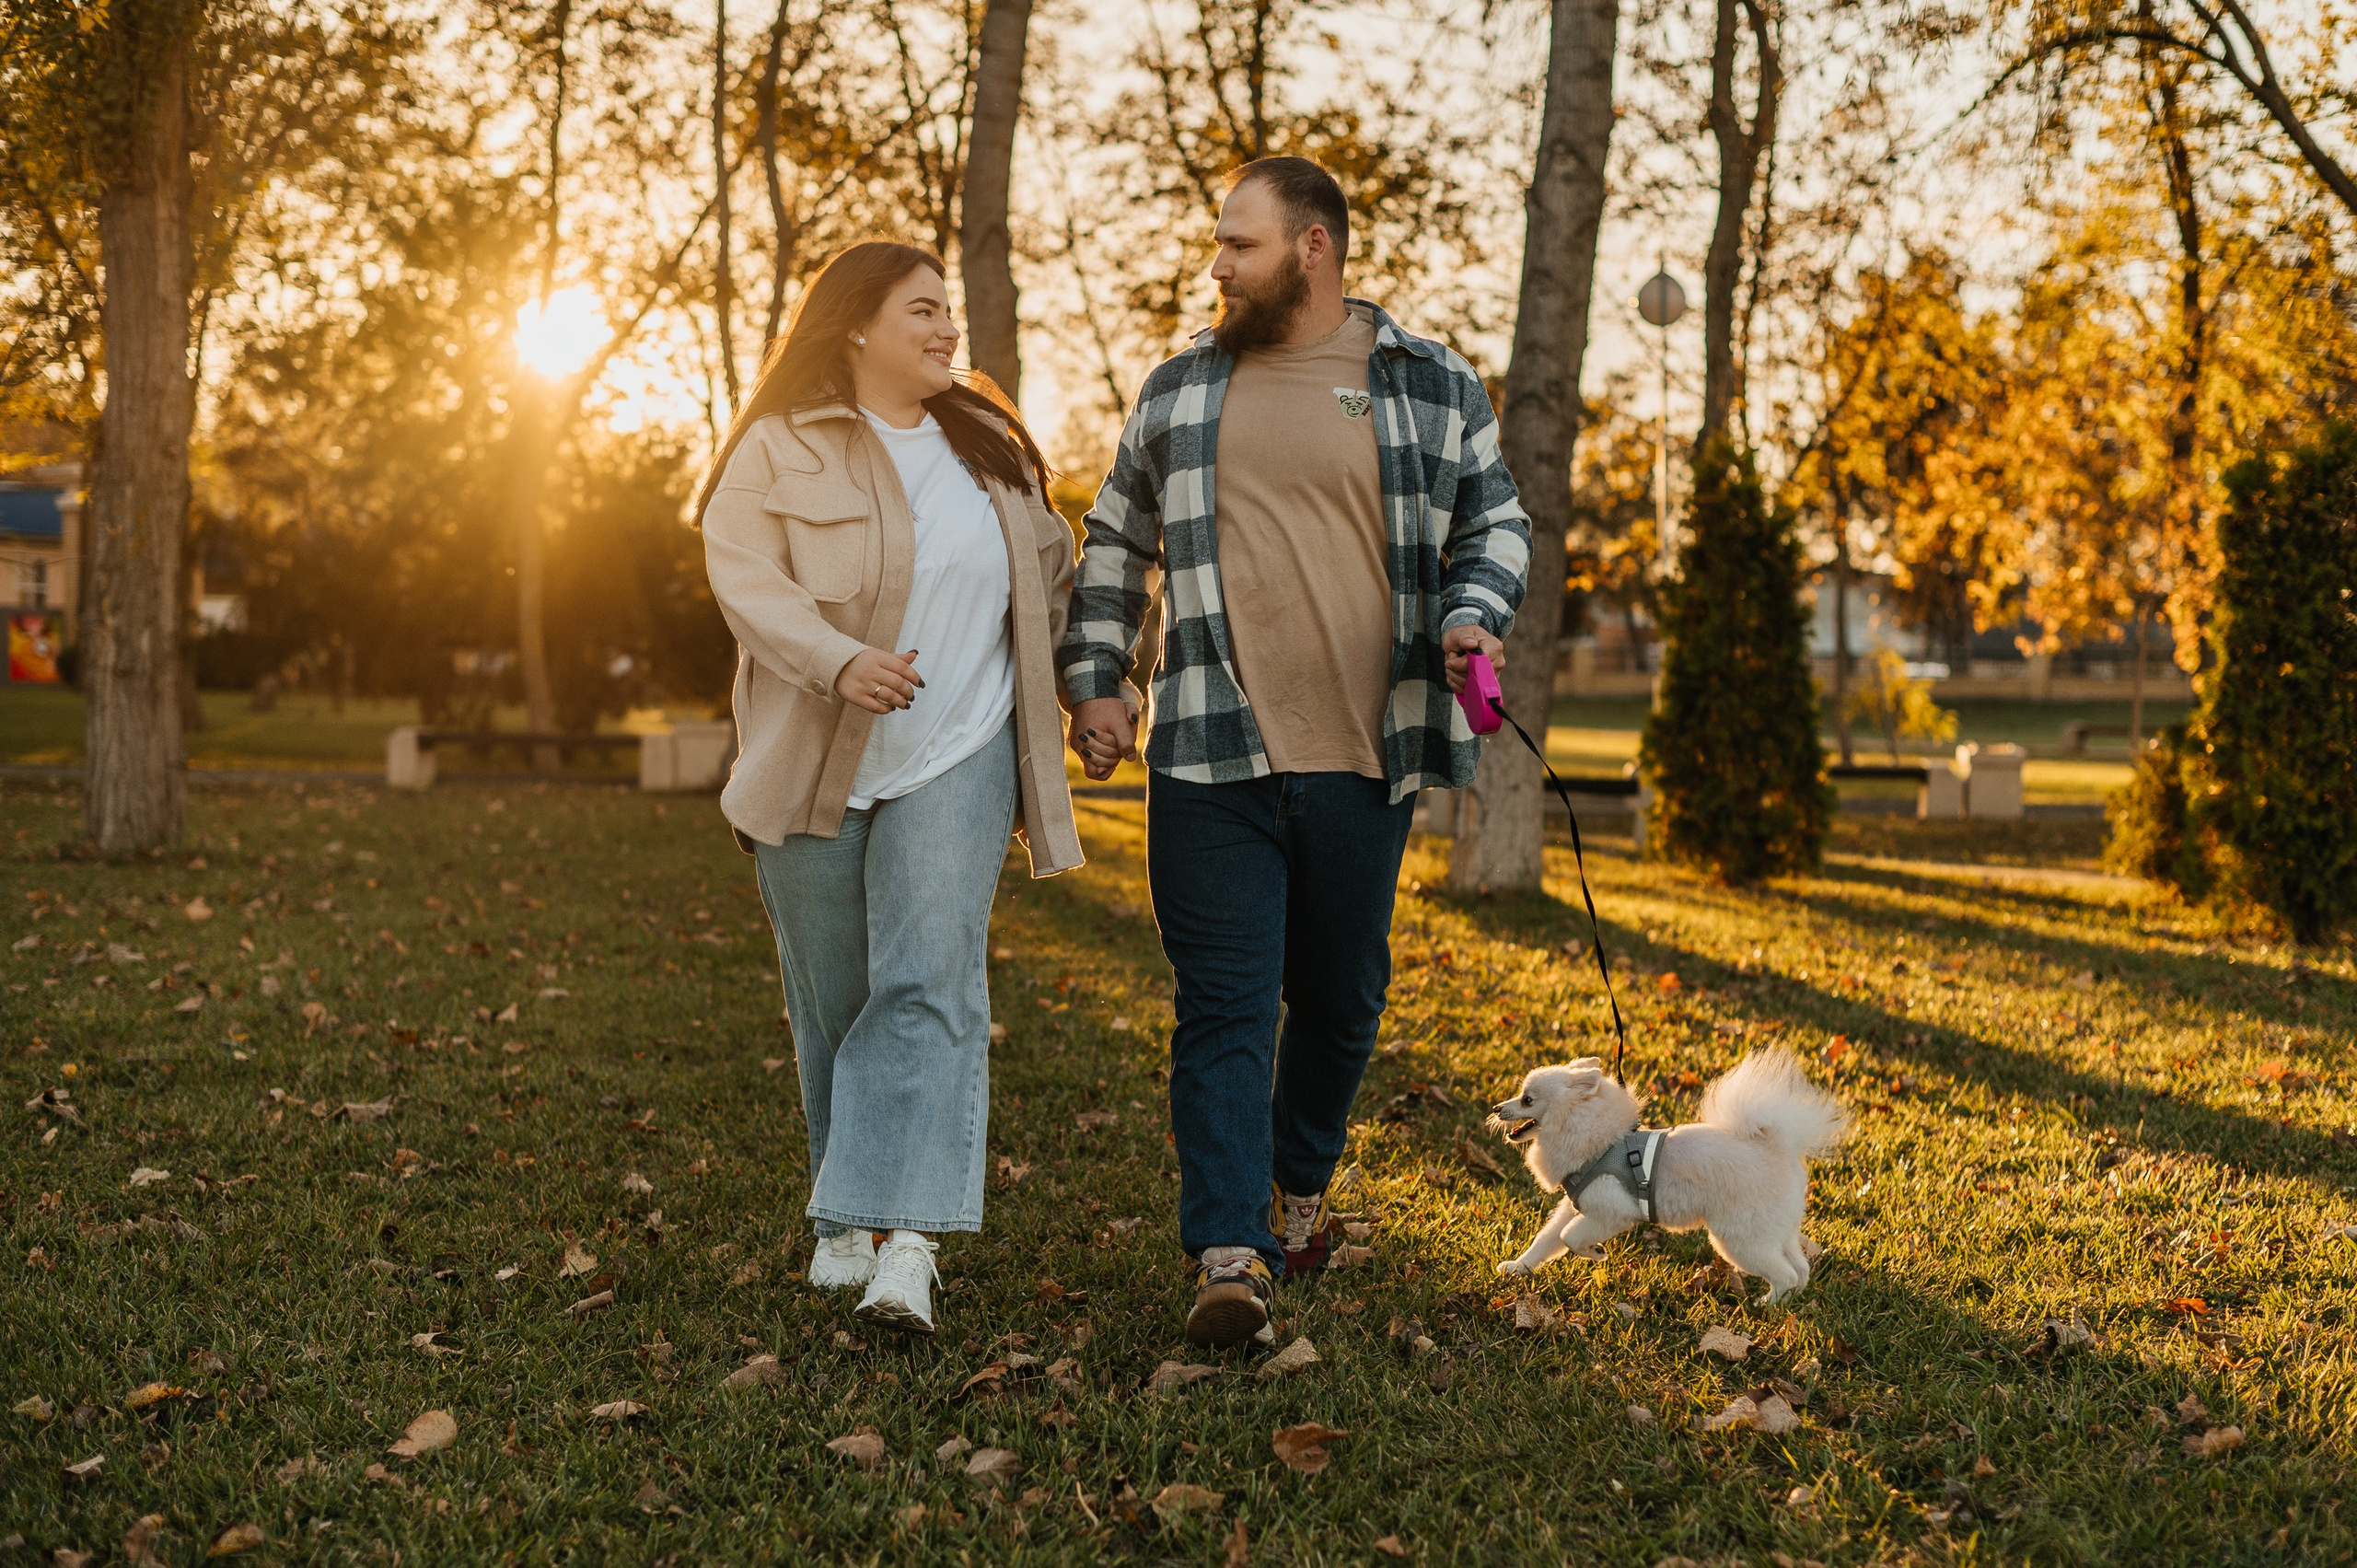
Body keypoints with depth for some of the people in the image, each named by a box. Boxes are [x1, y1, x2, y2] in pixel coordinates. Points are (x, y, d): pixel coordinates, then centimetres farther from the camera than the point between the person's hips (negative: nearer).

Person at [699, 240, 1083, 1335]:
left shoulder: (986, 447, 12)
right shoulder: (780, 451, -2)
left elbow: (1050, 571, 25)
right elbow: (744, 577, -14)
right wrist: (840, 661, -28)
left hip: (957, 760, 2)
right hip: (813, 766, -1)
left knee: (930, 985, -14)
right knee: (834, 1004, 7)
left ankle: (907, 1241, -20)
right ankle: (845, 1215, 25)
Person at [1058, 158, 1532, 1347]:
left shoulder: (1433, 389, 6)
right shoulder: (1180, 389, 11)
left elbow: (1496, 524, 11)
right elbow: (1113, 544, 18)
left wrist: (1474, 618, -9)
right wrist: (1094, 682, 9)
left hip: (1364, 758, 0)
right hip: (1211, 758, 0)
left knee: (1340, 997, 13)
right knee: (1224, 1003, -7)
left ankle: (1299, 1183, 37)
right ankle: (1227, 1253, -8)